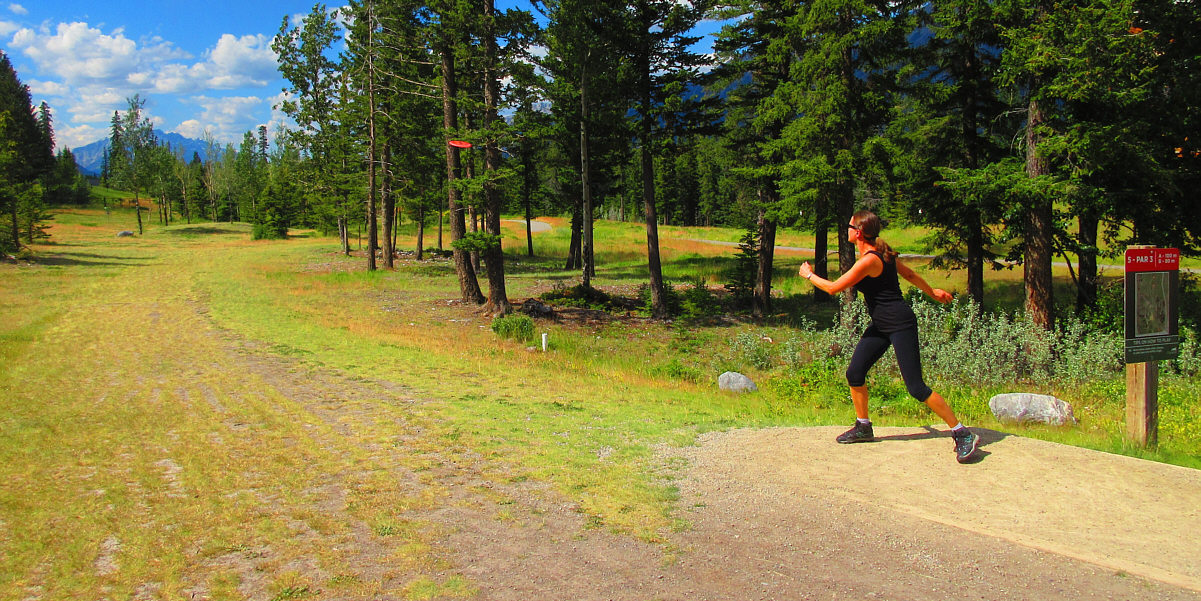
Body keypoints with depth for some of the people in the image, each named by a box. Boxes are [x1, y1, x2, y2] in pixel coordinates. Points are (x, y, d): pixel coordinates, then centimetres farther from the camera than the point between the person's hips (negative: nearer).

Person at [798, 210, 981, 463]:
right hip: (881, 325, 10)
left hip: (900, 325, -10)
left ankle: (963, 435, -1)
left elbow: (833, 288, -16)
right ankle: (863, 428, 24)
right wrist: (932, 292, 34)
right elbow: (909, 274, 19)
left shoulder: (869, 260, -22)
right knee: (854, 373, 8)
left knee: (916, 387, -10)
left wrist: (809, 275, 1)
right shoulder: (881, 253, 7)